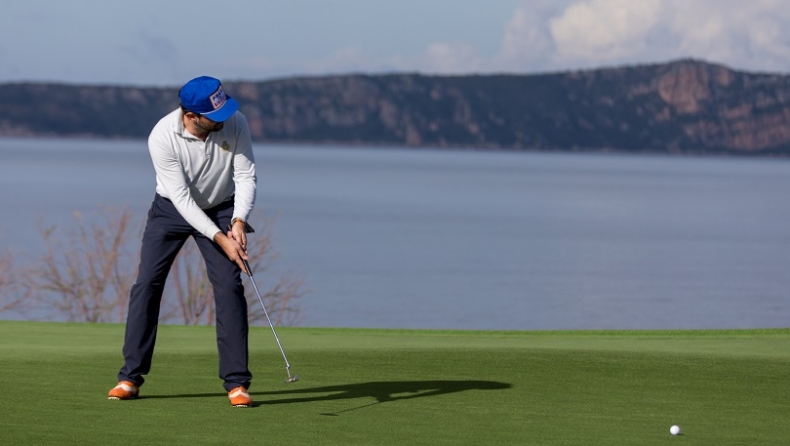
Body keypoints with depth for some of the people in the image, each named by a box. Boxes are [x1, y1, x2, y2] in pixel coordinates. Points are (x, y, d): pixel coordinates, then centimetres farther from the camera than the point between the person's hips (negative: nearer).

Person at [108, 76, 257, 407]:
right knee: (146, 284, -6)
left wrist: (239, 222, -32)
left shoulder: (235, 123, -23)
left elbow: (246, 174, -17)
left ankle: (236, 383, -7)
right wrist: (219, 239, -33)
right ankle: (130, 377, 4)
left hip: (220, 208, 1)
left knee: (229, 287, -10)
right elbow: (182, 198, -28)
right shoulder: (162, 137, -29)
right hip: (172, 208, -1)